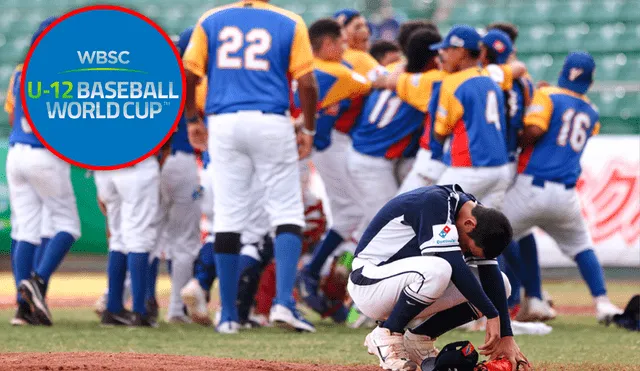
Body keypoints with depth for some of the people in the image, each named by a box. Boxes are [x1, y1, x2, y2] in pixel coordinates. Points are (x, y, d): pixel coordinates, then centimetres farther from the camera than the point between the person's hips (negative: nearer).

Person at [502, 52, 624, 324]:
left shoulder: (546, 96, -2)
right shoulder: (592, 115, 15)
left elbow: (534, 130, -16)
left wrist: (516, 144, 3)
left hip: (532, 187, -4)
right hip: (566, 196, 4)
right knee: (581, 247, 22)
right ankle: (602, 303, 13)